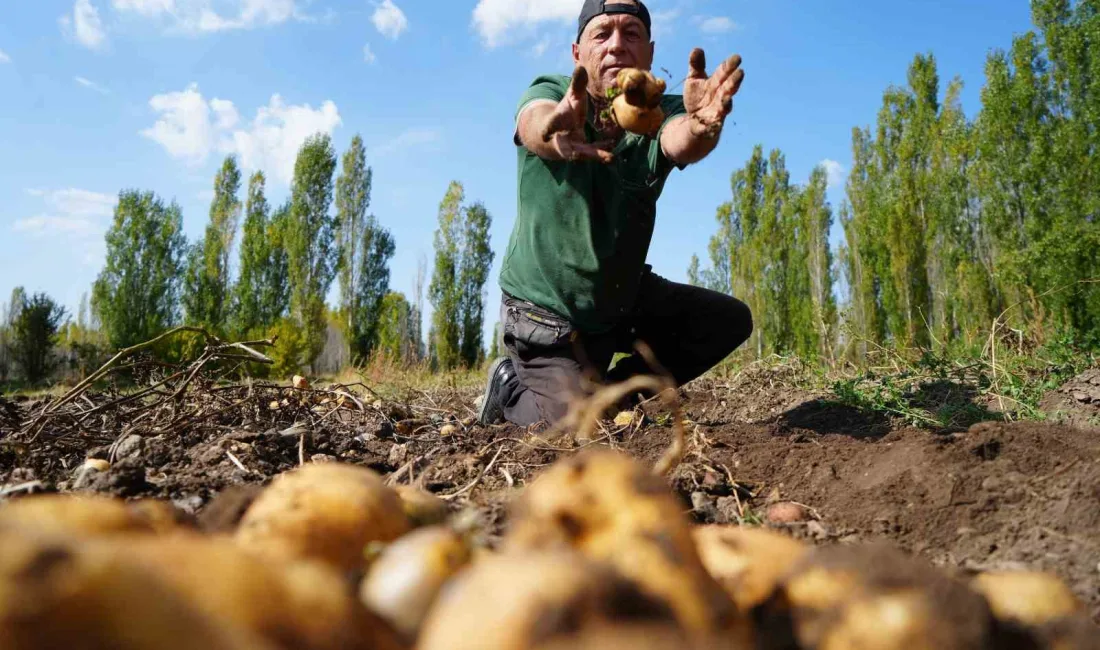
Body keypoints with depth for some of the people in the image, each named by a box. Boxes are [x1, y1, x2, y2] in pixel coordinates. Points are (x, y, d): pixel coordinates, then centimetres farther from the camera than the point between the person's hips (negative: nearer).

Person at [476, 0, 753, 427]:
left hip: (623, 294, 4)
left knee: (729, 320, -3)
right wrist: (557, 130, -65)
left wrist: (700, 125, -60)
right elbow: (534, 128, -40)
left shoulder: (660, 111, -11)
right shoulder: (547, 93, -15)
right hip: (544, 308, -4)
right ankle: (510, 388, 17)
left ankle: (609, 393, 10)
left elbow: (680, 143, -35)